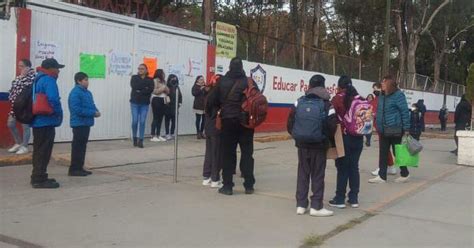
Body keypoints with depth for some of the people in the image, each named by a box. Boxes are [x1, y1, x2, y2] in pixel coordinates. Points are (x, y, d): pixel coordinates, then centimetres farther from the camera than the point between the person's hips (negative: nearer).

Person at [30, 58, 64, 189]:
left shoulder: (38, 79, 17)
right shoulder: (48, 80, -15)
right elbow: (53, 99, -29)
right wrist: (59, 114, -14)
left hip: (38, 121, 10)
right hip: (46, 121, -10)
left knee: (40, 150, 16)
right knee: (43, 151, -4)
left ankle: (38, 177, 25)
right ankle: (39, 179, 1)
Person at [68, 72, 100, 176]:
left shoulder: (87, 92, 13)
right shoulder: (75, 93, -15)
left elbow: (91, 105, 20)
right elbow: (77, 109, -23)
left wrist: (96, 111, -3)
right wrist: (93, 113, -21)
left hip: (86, 123, 9)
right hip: (79, 124, -9)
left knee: (83, 146, 14)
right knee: (77, 146, -5)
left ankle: (80, 167, 22)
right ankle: (74, 169, 1)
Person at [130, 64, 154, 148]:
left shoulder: (150, 79, 5)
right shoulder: (134, 77, 6)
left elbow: (151, 89, -12)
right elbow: (134, 86, -13)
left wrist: (140, 91, -16)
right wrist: (145, 88, -14)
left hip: (145, 104, 0)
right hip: (135, 103, 0)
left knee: (142, 122, -4)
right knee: (135, 121, -2)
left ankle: (140, 141, 2)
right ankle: (135, 138, 18)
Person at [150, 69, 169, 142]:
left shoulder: (163, 81, 19)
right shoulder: (155, 81, -7)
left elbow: (167, 91, 21)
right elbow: (155, 91, -16)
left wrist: (166, 89, 0)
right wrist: (162, 88, -6)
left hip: (163, 100, 8)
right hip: (157, 100, -8)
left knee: (160, 118, 7)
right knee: (156, 118, -8)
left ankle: (158, 135, 12)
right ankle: (153, 136, -5)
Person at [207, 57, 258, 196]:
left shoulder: (222, 81, -2)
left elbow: (212, 101, -1)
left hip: (228, 121, 0)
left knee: (228, 153, 7)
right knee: (247, 153, 10)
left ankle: (227, 186, 7)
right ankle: (249, 185, 13)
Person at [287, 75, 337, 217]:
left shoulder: (299, 102, 2)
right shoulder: (327, 105, -8)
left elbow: (290, 122, 2)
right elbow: (332, 127, -11)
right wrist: (327, 138, 9)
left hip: (302, 144, 3)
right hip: (319, 145, -3)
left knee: (302, 174, 12)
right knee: (317, 175, 5)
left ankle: (301, 205, 14)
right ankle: (316, 206, 7)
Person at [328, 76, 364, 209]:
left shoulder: (337, 99, -8)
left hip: (343, 137, -4)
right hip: (358, 138, 5)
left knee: (342, 168, 2)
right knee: (354, 167, 11)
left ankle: (340, 199, 7)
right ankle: (354, 198, 15)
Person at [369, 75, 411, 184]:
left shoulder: (398, 95, -13)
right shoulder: (382, 96, 10)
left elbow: (405, 112, -13)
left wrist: (406, 128, -15)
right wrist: (378, 125, 13)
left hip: (395, 130, -7)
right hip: (383, 130, 7)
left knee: (398, 152, 6)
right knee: (383, 153, 7)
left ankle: (405, 174, 23)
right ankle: (382, 176, 12)